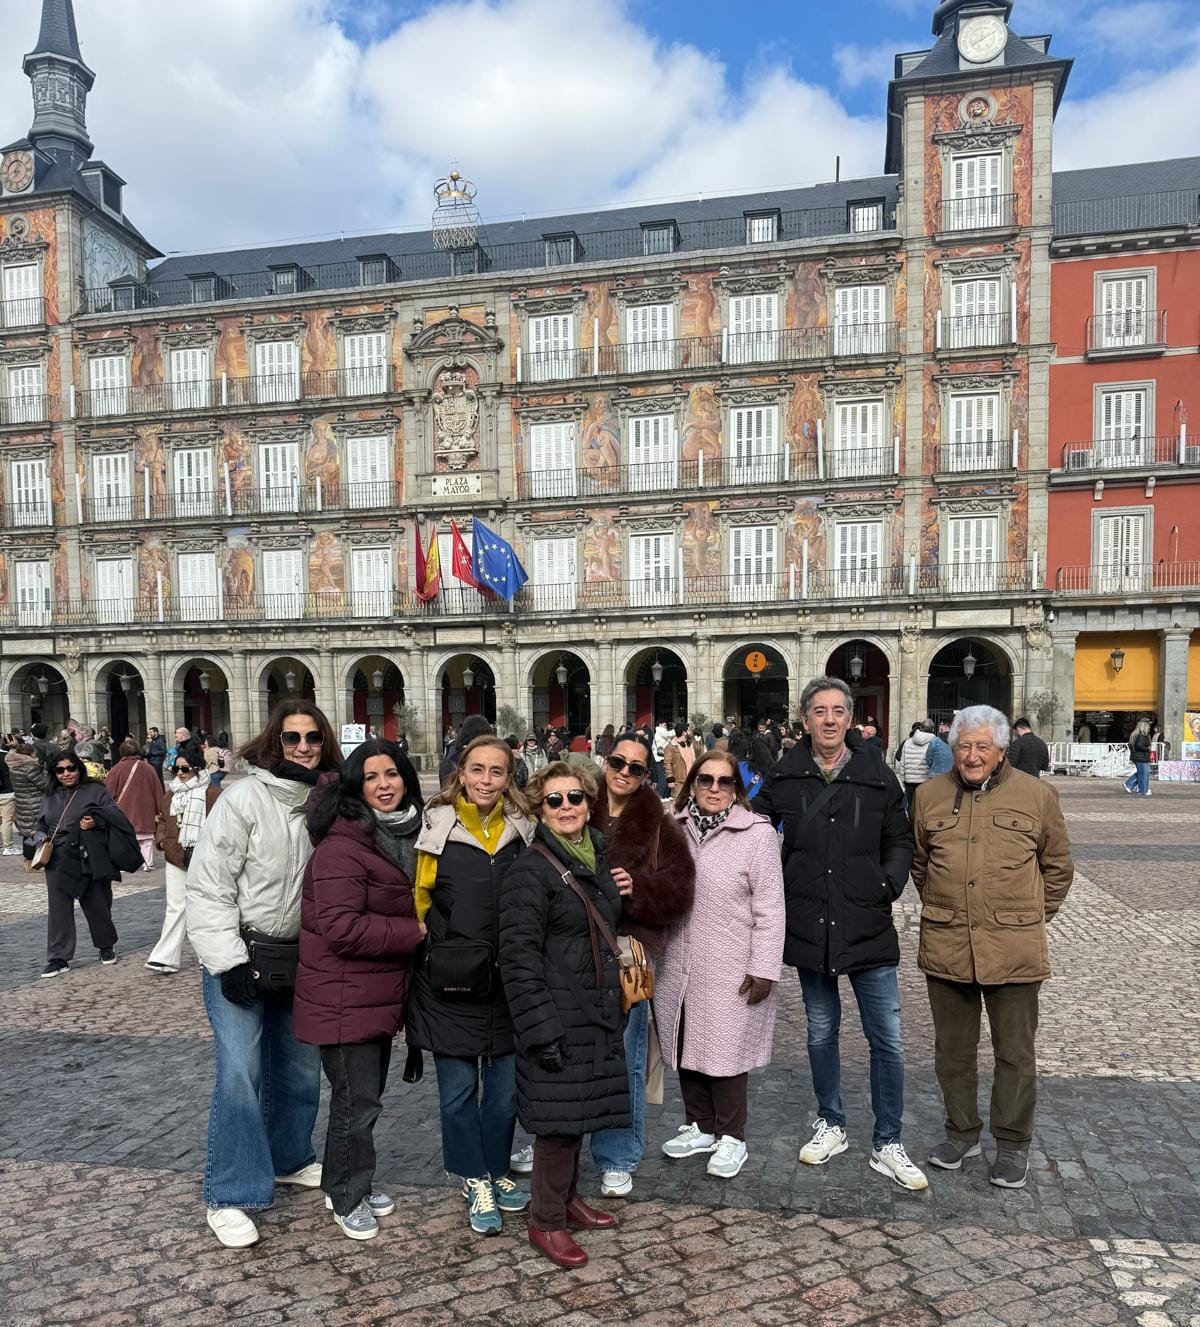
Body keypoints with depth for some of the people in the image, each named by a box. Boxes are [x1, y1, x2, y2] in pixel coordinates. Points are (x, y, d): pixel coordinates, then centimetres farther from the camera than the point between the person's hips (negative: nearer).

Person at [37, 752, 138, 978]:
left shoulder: (95, 791, 1)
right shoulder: (50, 796, 14)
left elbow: (114, 814, -3)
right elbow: (42, 824, 22)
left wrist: (96, 822, -20)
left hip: (90, 859, -3)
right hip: (59, 861, 3)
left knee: (97, 906, 8)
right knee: (58, 909, 0)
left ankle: (107, 946, 29)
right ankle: (58, 958, 7)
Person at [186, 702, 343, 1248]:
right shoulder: (245, 799, -14)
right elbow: (209, 884, -14)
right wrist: (227, 960, -18)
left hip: (300, 958, 5)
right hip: (240, 954, -5)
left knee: (301, 1066, 14)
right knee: (240, 1071, -10)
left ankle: (288, 1158, 37)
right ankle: (229, 1196, 6)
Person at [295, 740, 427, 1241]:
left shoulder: (405, 836, 7)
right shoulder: (343, 845, -22)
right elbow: (342, 928, -27)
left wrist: (416, 930, 4)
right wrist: (414, 933, -20)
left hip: (380, 992, 9)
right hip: (344, 997, -9)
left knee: (367, 1093, 20)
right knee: (357, 1100, 3)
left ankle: (351, 1185, 39)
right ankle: (347, 1197, 24)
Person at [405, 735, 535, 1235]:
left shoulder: (522, 829, 3)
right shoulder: (437, 826, -6)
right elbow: (420, 898, 1)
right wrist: (438, 948, -5)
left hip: (507, 979, 3)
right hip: (449, 982, -2)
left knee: (505, 1086, 12)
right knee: (458, 1089, 7)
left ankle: (496, 1172, 34)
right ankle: (475, 1181, 27)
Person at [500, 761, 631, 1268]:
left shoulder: (599, 858, 9)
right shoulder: (530, 870, -15)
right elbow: (519, 956, -18)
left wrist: (623, 895, 6)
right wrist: (540, 1027, -21)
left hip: (597, 1011, 7)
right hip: (557, 1014, -7)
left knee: (579, 1111, 18)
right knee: (559, 1117, 0)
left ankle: (567, 1196, 36)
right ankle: (546, 1222, 18)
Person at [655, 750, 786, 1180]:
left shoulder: (757, 833, -11)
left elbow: (770, 909, -10)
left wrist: (764, 969, -12)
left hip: (731, 970, -4)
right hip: (678, 966, 5)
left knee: (726, 1053, 6)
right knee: (686, 1048, 15)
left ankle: (730, 1138, 26)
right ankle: (699, 1126, 35)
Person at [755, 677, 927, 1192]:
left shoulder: (877, 777, -3)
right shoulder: (784, 778, -2)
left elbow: (900, 840, 7)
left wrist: (887, 884, -6)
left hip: (868, 930, -1)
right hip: (810, 928, 1)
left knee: (887, 1039, 5)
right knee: (821, 1033, 16)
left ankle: (887, 1144, 22)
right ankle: (831, 1125, 36)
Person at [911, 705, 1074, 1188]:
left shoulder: (1037, 795, -1)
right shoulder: (929, 795, 4)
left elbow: (1058, 866, 9)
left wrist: (1033, 917, 7)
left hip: (1013, 949, -2)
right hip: (945, 946, 2)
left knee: (1015, 1053, 10)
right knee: (953, 1049, 15)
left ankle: (1013, 1143, 28)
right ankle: (962, 1132, 32)